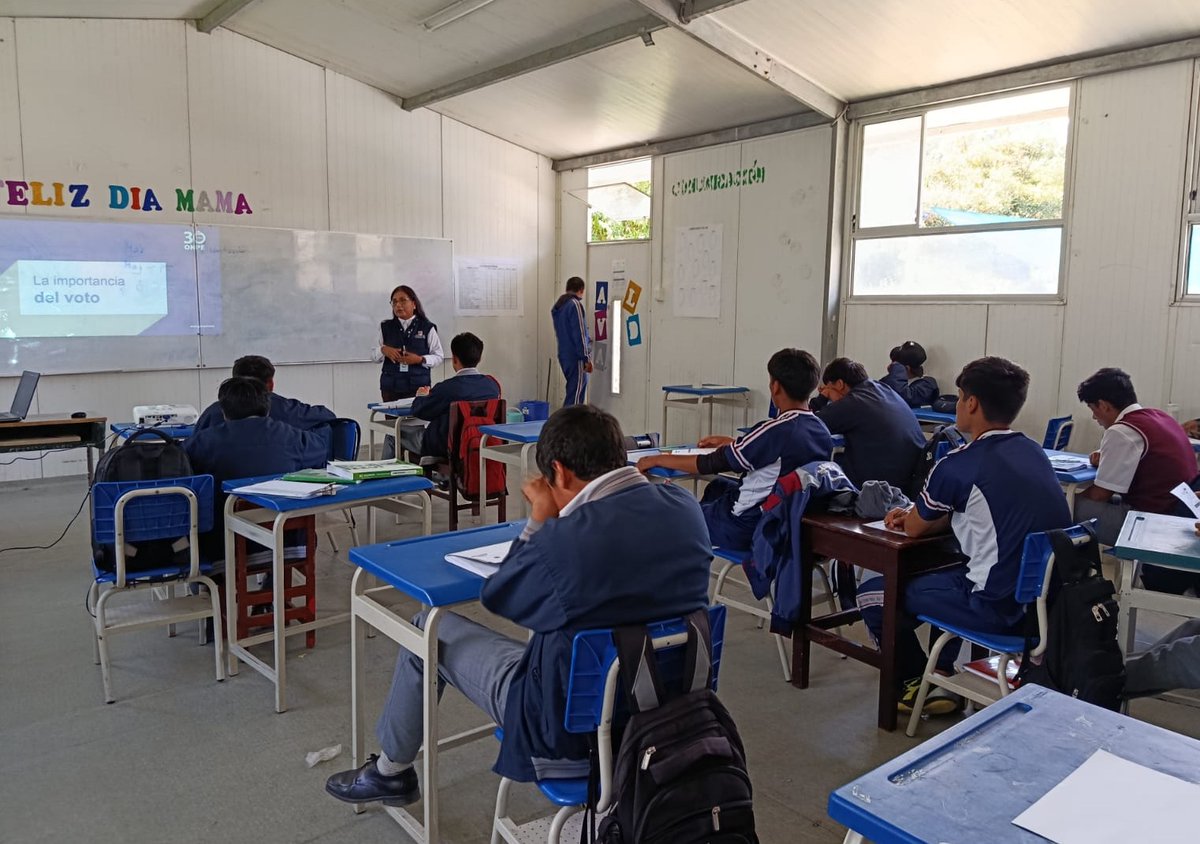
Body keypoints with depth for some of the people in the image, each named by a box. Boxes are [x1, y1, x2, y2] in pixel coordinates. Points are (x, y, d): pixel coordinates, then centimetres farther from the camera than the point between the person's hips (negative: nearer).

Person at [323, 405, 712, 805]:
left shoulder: (564, 539, -30)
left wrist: (539, 521, -1)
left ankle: (391, 770, 36)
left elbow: (495, 597, -9)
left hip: (572, 727, -6)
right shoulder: (685, 507, -10)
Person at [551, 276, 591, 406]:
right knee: (576, 396, -7)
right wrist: (586, 358, -14)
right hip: (576, 356, -9)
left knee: (572, 391, 16)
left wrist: (587, 339, 37)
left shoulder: (557, 306, 15)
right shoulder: (575, 304, -12)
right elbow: (579, 334, -17)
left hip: (564, 354, 9)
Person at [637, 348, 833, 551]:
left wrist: (657, 459, -7)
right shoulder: (822, 432, -3)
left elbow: (710, 464, -19)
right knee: (718, 485, 32)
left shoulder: (776, 430, -27)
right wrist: (731, 444, 22)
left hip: (747, 529, -8)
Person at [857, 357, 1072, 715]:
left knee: (872, 594, 6)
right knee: (941, 572, 33)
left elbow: (914, 529, -1)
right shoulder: (1035, 453, 6)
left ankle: (917, 681, 24)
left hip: (999, 608, -8)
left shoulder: (959, 465, -16)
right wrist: (921, 513, 16)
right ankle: (944, 677, 28)